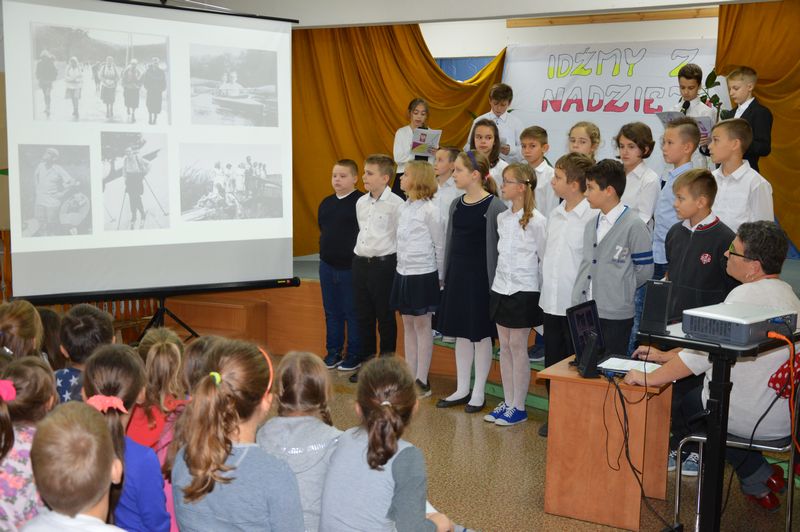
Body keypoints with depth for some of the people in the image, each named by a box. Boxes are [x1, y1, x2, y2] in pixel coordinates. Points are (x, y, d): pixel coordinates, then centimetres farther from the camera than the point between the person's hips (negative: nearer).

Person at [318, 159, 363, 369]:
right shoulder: (326, 203, 9)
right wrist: (326, 251, 11)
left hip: (351, 267, -6)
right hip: (327, 266, 6)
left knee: (353, 313, 3)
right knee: (332, 312, 14)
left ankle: (354, 354, 15)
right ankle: (333, 352, 25)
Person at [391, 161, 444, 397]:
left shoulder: (429, 210, -13)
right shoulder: (403, 208, 8)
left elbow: (440, 246, -9)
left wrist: (440, 278, -5)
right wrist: (401, 270, 11)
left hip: (423, 274, -7)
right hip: (403, 273, 7)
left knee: (422, 326, 1)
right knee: (408, 326, 12)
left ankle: (422, 381, 8)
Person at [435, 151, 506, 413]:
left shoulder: (495, 206, -12)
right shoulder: (456, 205, 7)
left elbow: (499, 246, -11)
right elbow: (450, 242, 13)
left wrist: (495, 282, -13)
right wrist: (445, 276, 12)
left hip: (481, 276, -6)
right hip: (457, 274, 6)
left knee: (481, 334, 5)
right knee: (461, 333, 13)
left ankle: (478, 393, 16)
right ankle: (462, 389, 24)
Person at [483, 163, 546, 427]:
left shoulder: (536, 220, -12)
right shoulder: (502, 218, 8)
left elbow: (545, 257, -7)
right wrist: (500, 280, 12)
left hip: (524, 291, -7)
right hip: (501, 287, 7)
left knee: (518, 346, -1)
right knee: (505, 346, 10)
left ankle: (519, 407, 9)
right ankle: (507, 403, 19)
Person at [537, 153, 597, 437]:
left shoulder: (593, 217, -15)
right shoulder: (554, 215, 10)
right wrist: (546, 289, 14)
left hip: (577, 306, -7)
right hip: (551, 302, 7)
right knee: (552, 363, 15)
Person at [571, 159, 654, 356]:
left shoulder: (634, 226, -10)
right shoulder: (591, 226, 13)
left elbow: (644, 270, -7)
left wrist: (621, 290, 2)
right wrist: (577, 302, 11)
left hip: (615, 317, -7)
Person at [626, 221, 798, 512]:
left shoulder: (746, 296, -22)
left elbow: (705, 352, -23)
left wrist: (649, 378, -13)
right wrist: (666, 356, 16)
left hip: (755, 416, -8)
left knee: (685, 401, 15)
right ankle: (759, 477, 21)